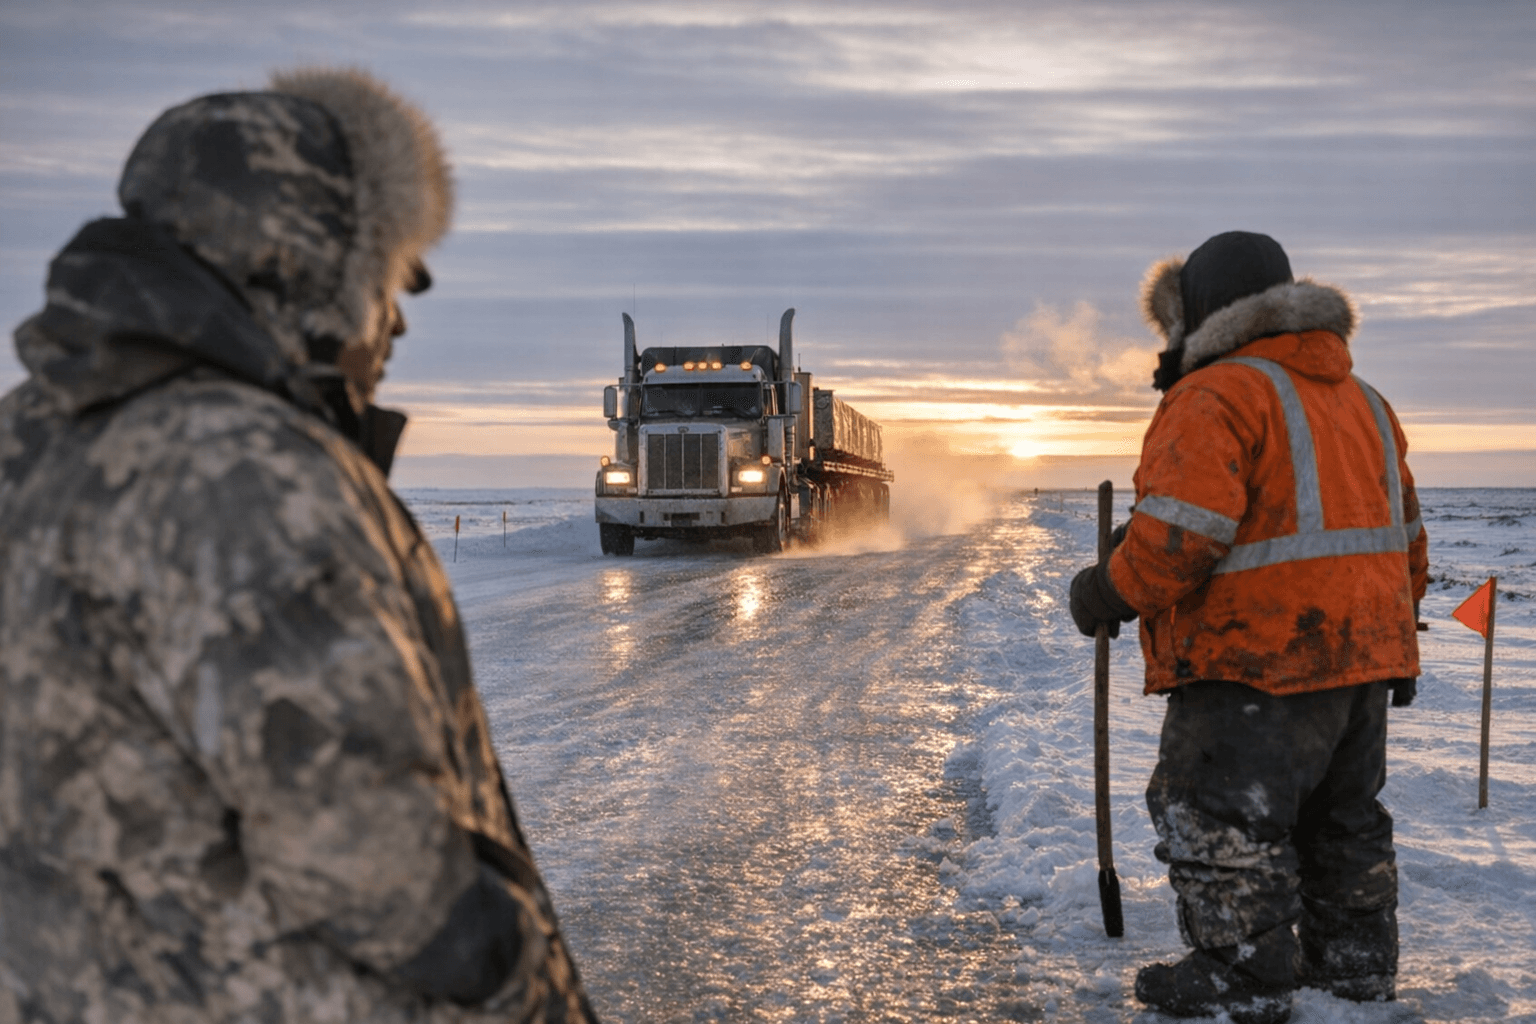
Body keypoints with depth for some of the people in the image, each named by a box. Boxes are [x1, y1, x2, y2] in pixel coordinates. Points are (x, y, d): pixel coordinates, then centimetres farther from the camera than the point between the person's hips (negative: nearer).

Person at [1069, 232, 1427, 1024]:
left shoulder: (1216, 397, -12)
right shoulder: (1360, 399, 17)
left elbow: (1183, 529, -23)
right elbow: (1403, 534, 21)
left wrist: (1111, 593, -10)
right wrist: (1395, 636, 28)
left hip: (1258, 661, -9)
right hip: (1360, 657, 9)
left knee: (1218, 817, -1)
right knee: (1341, 812, 20)